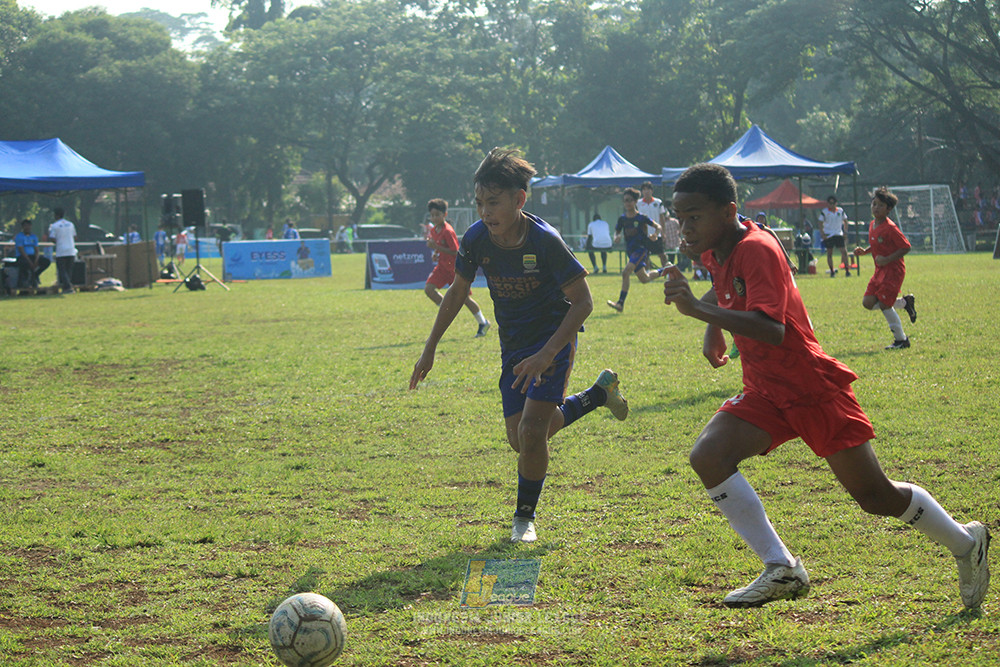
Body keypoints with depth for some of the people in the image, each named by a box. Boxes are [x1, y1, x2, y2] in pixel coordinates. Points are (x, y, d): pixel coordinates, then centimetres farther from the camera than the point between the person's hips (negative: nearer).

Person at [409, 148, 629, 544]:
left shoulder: (545, 241, -27)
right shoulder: (476, 239, -13)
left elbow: (582, 302, -21)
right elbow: (457, 292, 5)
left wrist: (546, 355, -30)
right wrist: (430, 348, 6)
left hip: (554, 337, -6)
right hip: (513, 345, 6)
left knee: (532, 432, -17)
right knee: (520, 439, 10)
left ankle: (525, 517, 8)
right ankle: (598, 394, 33)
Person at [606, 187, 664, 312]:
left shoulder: (641, 218, -8)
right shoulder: (622, 219, 5)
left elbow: (657, 226, 1)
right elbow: (617, 231, 15)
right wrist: (616, 237, -9)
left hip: (641, 249, -7)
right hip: (630, 250, 7)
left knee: (625, 272, -23)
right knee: (644, 279, 15)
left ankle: (620, 303, -23)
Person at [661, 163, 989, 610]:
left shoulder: (756, 250, -22)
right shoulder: (714, 254, 5)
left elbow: (772, 330, -36)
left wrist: (699, 309, -41)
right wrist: (712, 330, 14)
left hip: (814, 389, -8)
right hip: (765, 394, 8)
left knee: (875, 497, 0)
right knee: (707, 457, -18)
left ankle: (966, 543, 27)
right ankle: (782, 570, -11)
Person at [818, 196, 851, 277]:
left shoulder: (840, 211, 6)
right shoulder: (824, 212, -1)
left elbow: (845, 221, 16)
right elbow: (820, 223, 3)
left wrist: (845, 232, 6)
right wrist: (822, 234, -8)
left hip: (839, 234, 1)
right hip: (828, 235, -1)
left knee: (844, 252, -8)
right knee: (829, 254, 1)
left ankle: (847, 270, -5)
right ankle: (832, 271, 10)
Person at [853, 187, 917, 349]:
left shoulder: (890, 228, -18)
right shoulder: (872, 225, 8)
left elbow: (906, 247, -17)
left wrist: (887, 259, -23)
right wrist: (864, 251, 5)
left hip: (893, 270, -9)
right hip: (880, 270, 9)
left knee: (884, 304, -12)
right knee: (868, 302, 1)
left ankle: (901, 340, 4)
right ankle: (904, 302, 20)